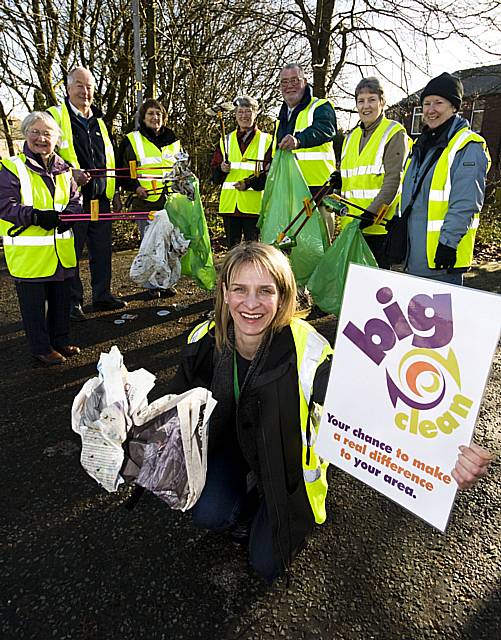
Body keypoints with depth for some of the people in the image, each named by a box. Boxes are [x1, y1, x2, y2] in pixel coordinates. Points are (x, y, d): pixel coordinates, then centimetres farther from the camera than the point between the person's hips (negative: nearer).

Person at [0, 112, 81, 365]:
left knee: (62, 298, 15)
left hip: (61, 251, 6)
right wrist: (36, 216, -25)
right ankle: (41, 348, 18)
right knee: (34, 303, 4)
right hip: (28, 253, -5)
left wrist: (68, 215, -7)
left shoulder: (63, 168, 12)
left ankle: (61, 340, 32)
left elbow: (75, 199, 15)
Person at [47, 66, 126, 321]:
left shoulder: (98, 121, 19)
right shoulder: (55, 116, 0)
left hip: (100, 197, 6)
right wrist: (69, 173, -20)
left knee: (102, 249, 11)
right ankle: (72, 301, 12)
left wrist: (115, 191, 21)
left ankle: (102, 295, 24)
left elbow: (109, 159, 24)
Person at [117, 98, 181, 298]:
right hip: (145, 202, -3)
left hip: (170, 201, 3)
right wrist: (135, 187, -9)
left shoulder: (173, 140, 15)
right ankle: (152, 285, 13)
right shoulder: (131, 141, 4)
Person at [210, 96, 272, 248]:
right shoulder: (226, 140, 16)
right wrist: (221, 169, -7)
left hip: (253, 204, -3)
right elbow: (214, 171, 16)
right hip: (229, 203, 3)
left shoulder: (266, 140, 8)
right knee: (232, 246, 8)